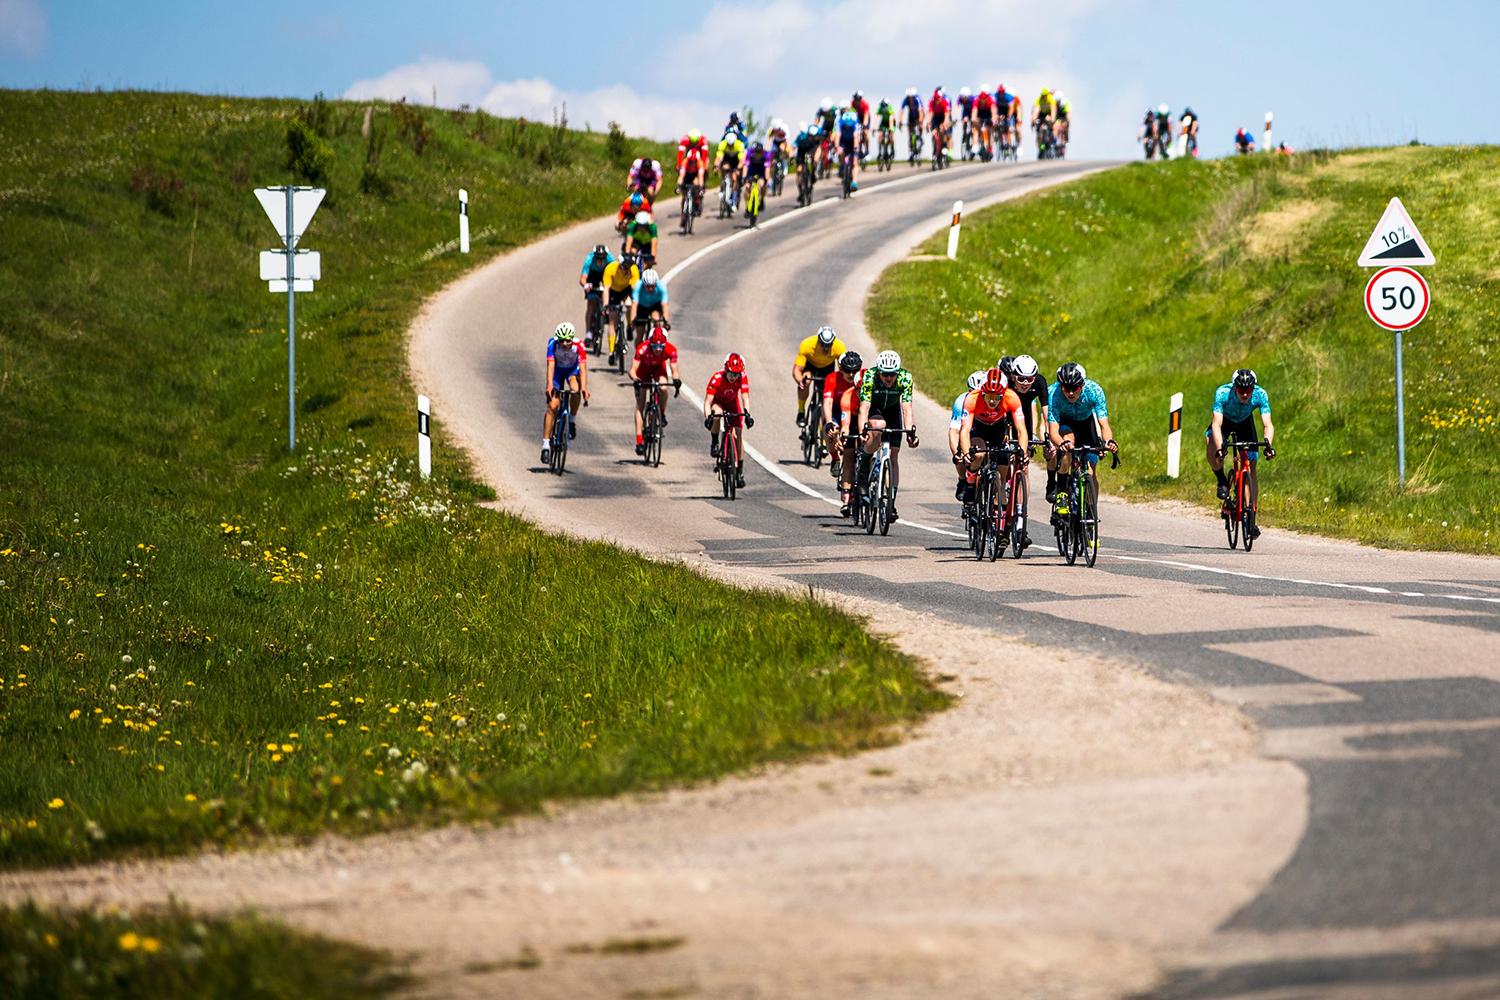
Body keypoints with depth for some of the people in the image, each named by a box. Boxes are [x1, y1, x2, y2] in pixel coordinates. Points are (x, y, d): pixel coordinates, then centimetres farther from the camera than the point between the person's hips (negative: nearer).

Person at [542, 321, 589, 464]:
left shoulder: (578, 346, -31)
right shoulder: (553, 345, -30)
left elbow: (583, 367, -37)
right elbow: (551, 366, -35)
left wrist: (584, 387, -49)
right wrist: (549, 386, -48)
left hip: (573, 369, 0)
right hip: (558, 370, 0)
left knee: (575, 390, -33)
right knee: (552, 406, -12)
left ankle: (573, 420, -7)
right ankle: (546, 444, -8)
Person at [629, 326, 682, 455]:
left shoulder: (670, 350, -33)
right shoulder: (642, 349, -37)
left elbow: (674, 370, -31)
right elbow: (632, 370, -39)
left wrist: (676, 379, -52)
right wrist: (635, 380, -59)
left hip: (659, 369, 1)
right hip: (643, 370, -1)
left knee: (663, 389, -32)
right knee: (640, 405, -8)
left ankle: (662, 414, -2)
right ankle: (639, 441, -6)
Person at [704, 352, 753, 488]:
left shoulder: (743, 377, -29)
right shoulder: (716, 378, -35)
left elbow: (745, 397, -33)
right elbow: (708, 401, -37)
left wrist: (747, 414, -50)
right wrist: (707, 417, -53)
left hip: (733, 403, 2)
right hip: (718, 402, -2)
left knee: (738, 434, -7)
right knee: (717, 413, -38)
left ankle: (740, 471, 0)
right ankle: (714, 443, -17)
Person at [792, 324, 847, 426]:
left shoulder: (839, 347, -36)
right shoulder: (806, 345, -40)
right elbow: (796, 369, -40)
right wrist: (800, 380, -61)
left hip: (827, 366, 2)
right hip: (809, 363, -2)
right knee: (805, 382, -30)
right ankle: (801, 411, -6)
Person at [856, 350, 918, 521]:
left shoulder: (905, 378, -29)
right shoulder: (869, 377, -33)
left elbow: (907, 408, -33)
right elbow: (864, 408, -38)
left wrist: (910, 431, -47)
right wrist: (862, 431, -52)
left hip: (892, 409, 2)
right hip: (874, 408, -2)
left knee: (893, 454, -6)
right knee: (878, 426, -37)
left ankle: (892, 502, -3)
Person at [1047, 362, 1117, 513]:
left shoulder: (1094, 390, -33)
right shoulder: (1054, 393, -36)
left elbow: (1104, 425, -36)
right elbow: (1053, 431, -40)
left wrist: (1108, 441, -58)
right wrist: (1062, 443, -62)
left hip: (1086, 421, 2)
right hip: (1063, 422, -2)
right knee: (1069, 438, -35)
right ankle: (1061, 491, -24)